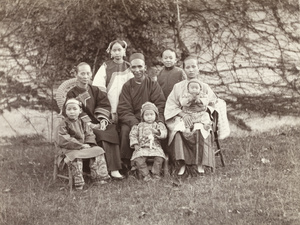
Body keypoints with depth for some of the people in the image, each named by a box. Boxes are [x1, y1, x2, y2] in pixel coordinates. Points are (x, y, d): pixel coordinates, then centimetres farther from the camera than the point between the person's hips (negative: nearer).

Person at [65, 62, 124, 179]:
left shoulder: (95, 90, 19)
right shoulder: (72, 94, 4)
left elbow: (104, 105, 9)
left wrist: (102, 121, -9)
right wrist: (90, 124, -17)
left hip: (97, 122, 4)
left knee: (113, 131, -26)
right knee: (100, 135, -32)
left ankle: (114, 169, -30)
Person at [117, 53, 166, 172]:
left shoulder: (153, 84, 6)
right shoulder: (127, 86, 5)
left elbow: (160, 105, -3)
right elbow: (124, 110, -4)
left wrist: (159, 121, -24)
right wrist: (135, 123, -24)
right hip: (131, 120, 0)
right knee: (125, 130, -31)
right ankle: (125, 164, -18)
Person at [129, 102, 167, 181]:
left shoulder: (159, 125, 16)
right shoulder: (139, 126, 16)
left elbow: (164, 134, 3)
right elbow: (133, 135, 11)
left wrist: (158, 132, -17)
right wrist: (135, 144, -3)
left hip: (155, 147, 0)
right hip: (142, 148, 0)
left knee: (159, 158, -28)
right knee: (138, 159, -28)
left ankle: (156, 174, -12)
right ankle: (145, 175, -19)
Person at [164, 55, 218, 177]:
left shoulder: (205, 87, 15)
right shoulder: (178, 87, 13)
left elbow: (211, 105, 9)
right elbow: (171, 106, 4)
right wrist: (183, 114, -13)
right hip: (181, 118, 0)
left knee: (201, 134, -35)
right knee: (178, 133, -35)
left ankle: (199, 164, -28)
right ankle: (181, 164, -32)